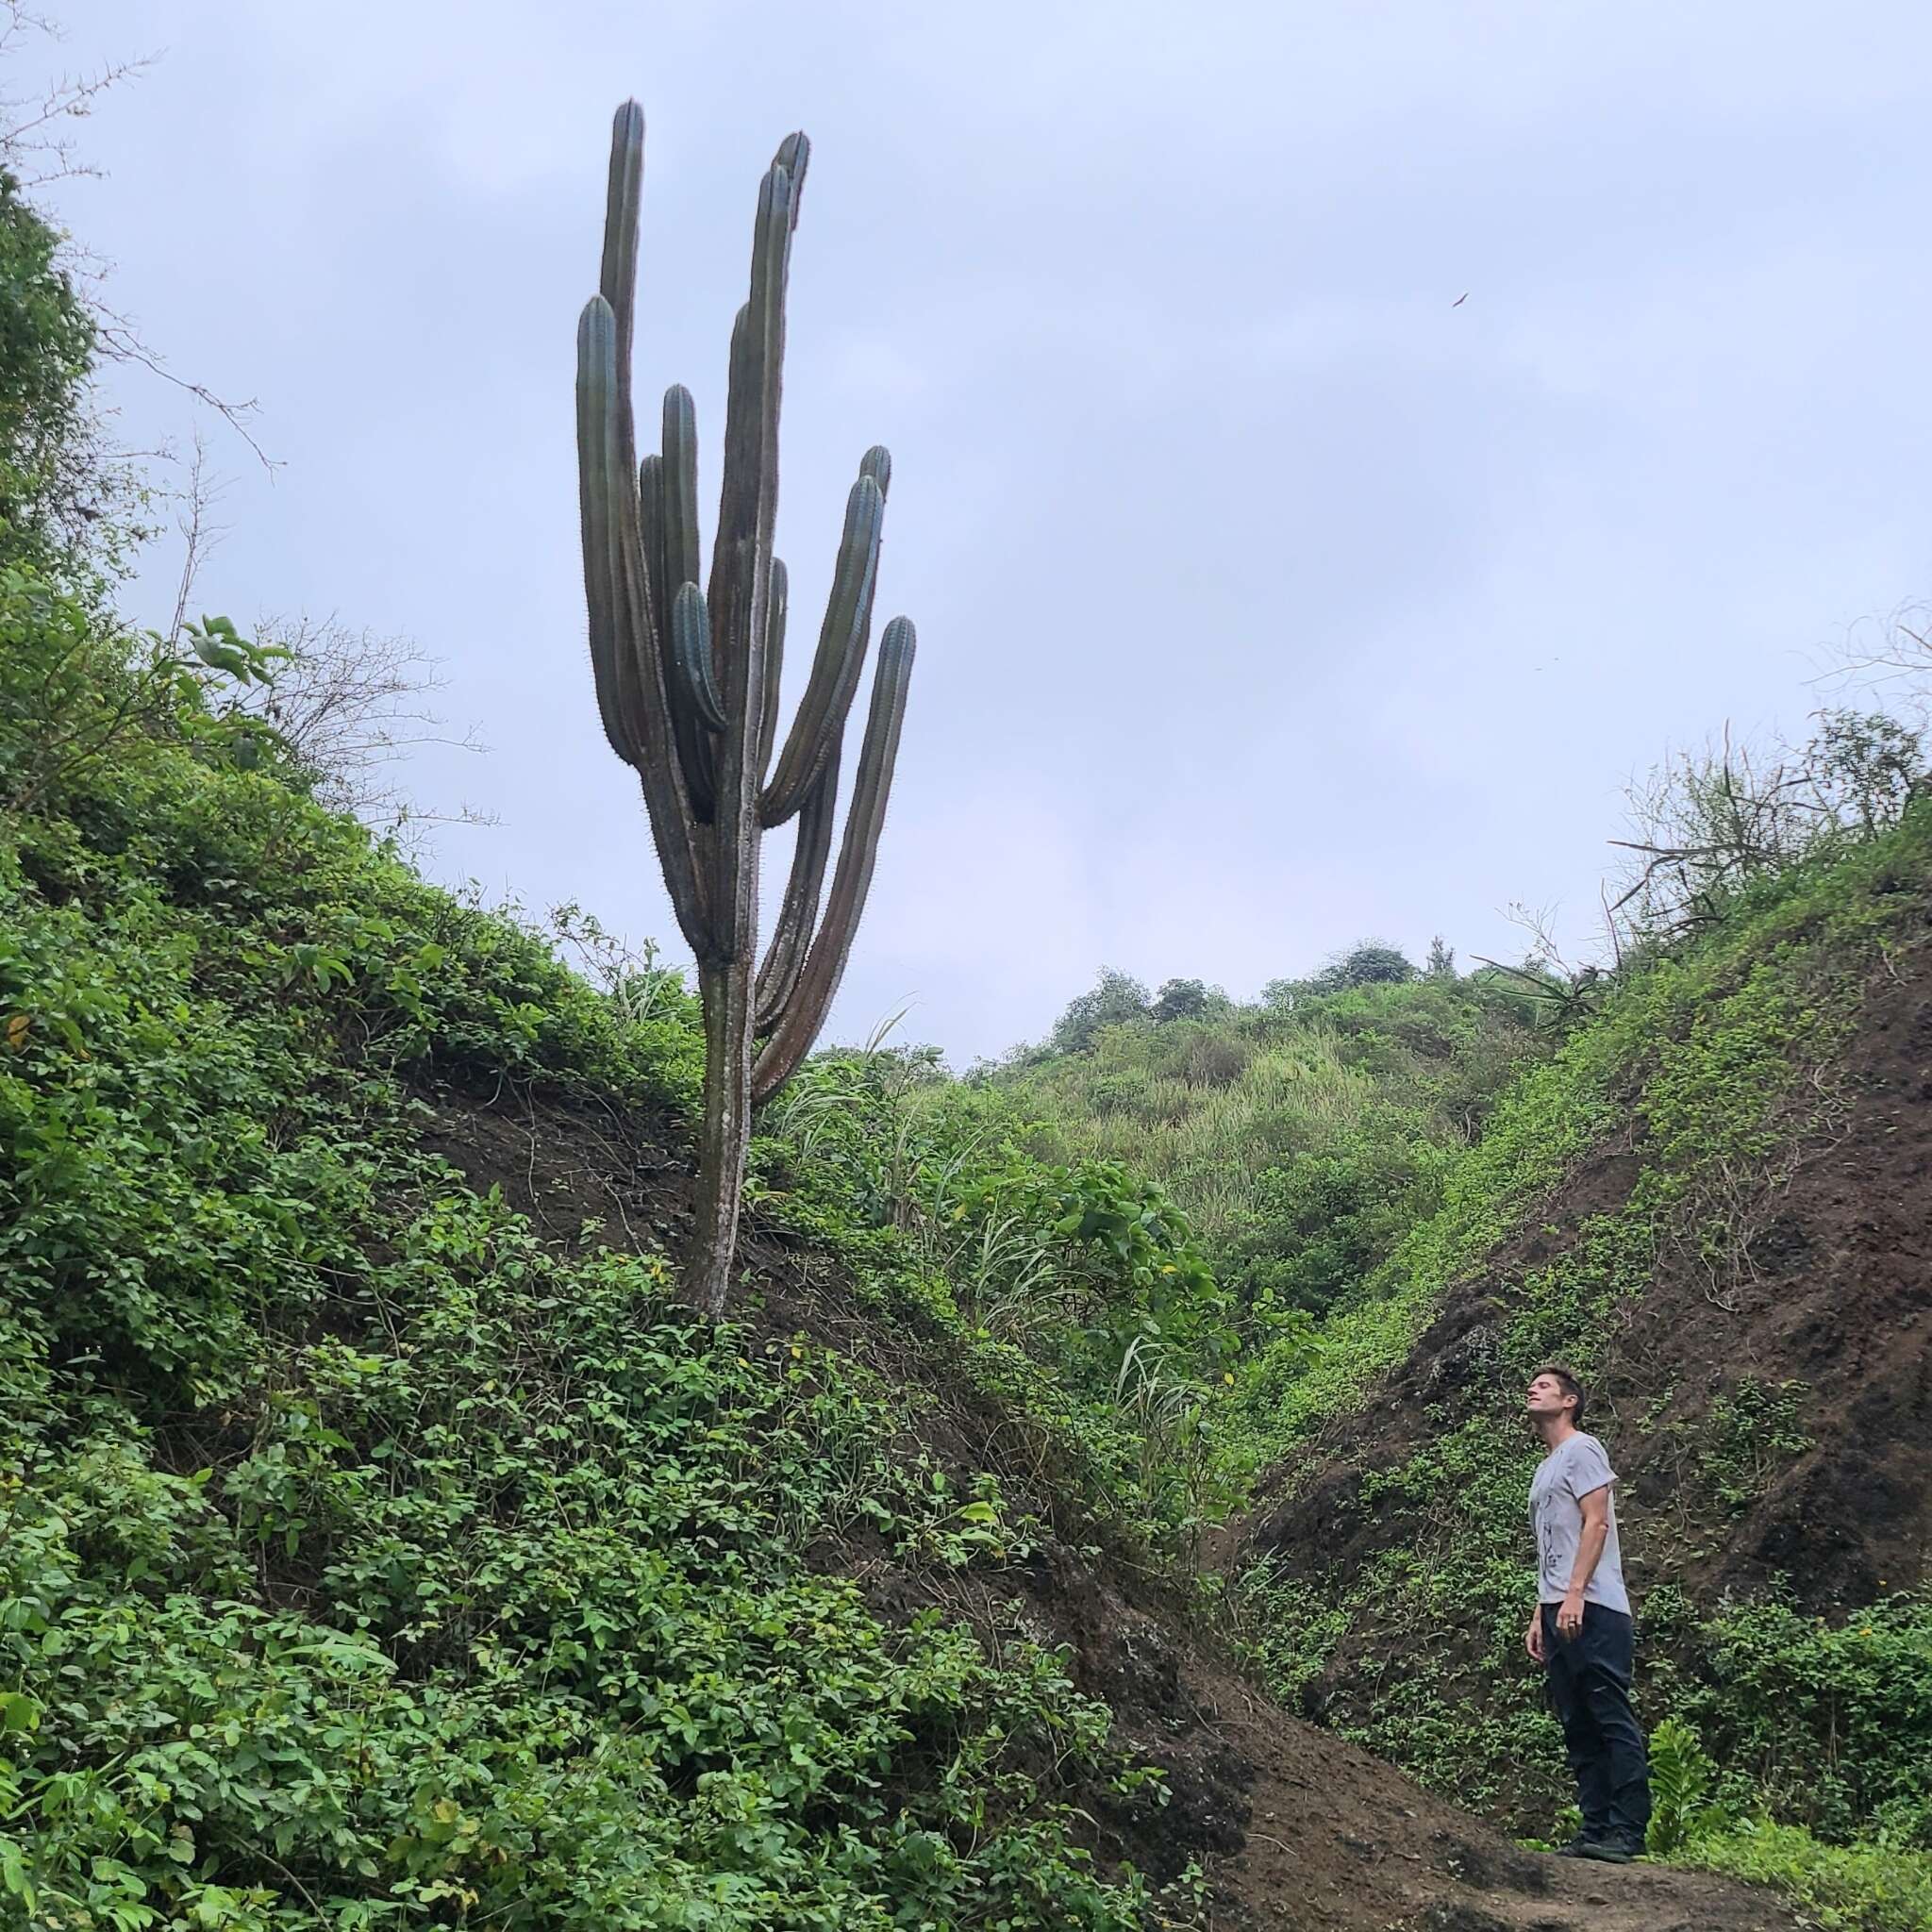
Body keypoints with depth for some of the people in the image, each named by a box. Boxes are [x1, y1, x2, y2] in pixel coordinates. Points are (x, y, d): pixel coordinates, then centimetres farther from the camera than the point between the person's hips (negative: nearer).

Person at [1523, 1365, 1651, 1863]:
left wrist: (1574, 1594, -20)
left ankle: (1626, 1831, -11)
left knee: (1613, 1719, -10)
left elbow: (1596, 1523, -13)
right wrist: (1539, 1614, 19)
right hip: (1557, 1612, 10)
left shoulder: (1581, 1450, -1)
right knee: (1579, 1728, 7)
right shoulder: (1546, 1467, 25)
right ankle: (1597, 1829, 9)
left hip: (1590, 1610, -10)